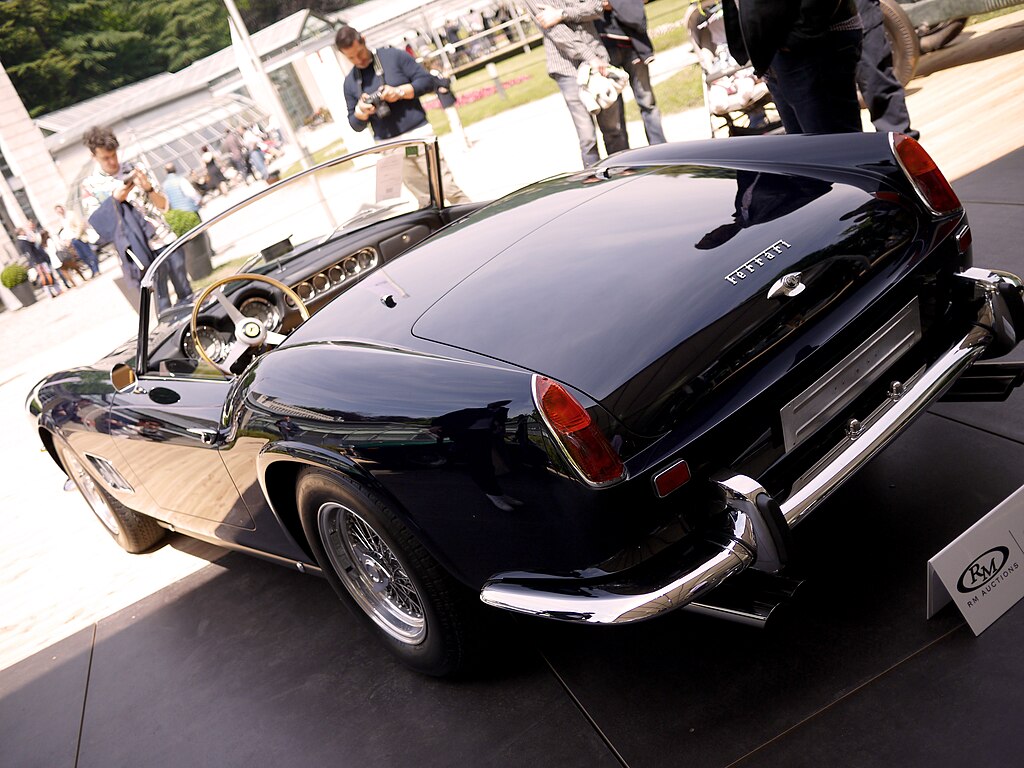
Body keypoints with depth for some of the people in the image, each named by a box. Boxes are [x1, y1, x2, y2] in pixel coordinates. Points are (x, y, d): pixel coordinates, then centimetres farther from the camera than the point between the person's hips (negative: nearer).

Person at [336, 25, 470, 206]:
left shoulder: (393, 56, 1)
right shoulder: (350, 82, 10)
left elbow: (427, 81, -2)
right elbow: (356, 125, 13)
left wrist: (399, 92, -18)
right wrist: (360, 112, -11)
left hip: (418, 133, -3)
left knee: (448, 189, -5)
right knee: (426, 199, 5)